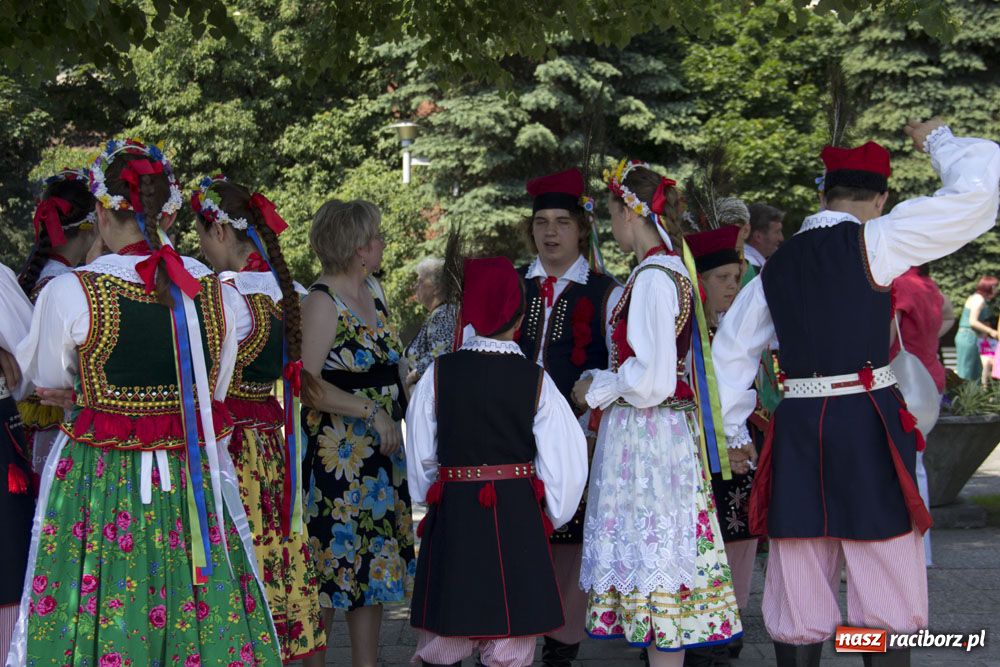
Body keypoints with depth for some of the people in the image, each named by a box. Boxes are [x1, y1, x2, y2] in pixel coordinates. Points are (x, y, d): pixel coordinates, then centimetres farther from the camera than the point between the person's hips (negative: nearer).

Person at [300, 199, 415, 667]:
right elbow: (306, 384, -21)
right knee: (331, 564, -2)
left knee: (374, 566, 11)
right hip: (336, 453, -8)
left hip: (381, 453, 8)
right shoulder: (321, 302, -13)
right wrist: (371, 411, -20)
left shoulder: (373, 290, 11)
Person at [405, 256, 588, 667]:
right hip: (519, 517, -1)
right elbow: (563, 460, -4)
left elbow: (420, 456, 3)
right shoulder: (535, 380, -6)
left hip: (452, 512, 1)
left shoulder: (438, 374, -4)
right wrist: (554, 516, 12)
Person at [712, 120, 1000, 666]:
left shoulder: (778, 263, 12)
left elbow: (731, 350, 16)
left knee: (799, 601, 8)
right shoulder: (871, 241, -4)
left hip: (797, 429, 5)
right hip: (867, 424, -5)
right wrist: (936, 139, 11)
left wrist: (732, 433, 24)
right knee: (885, 598, 2)